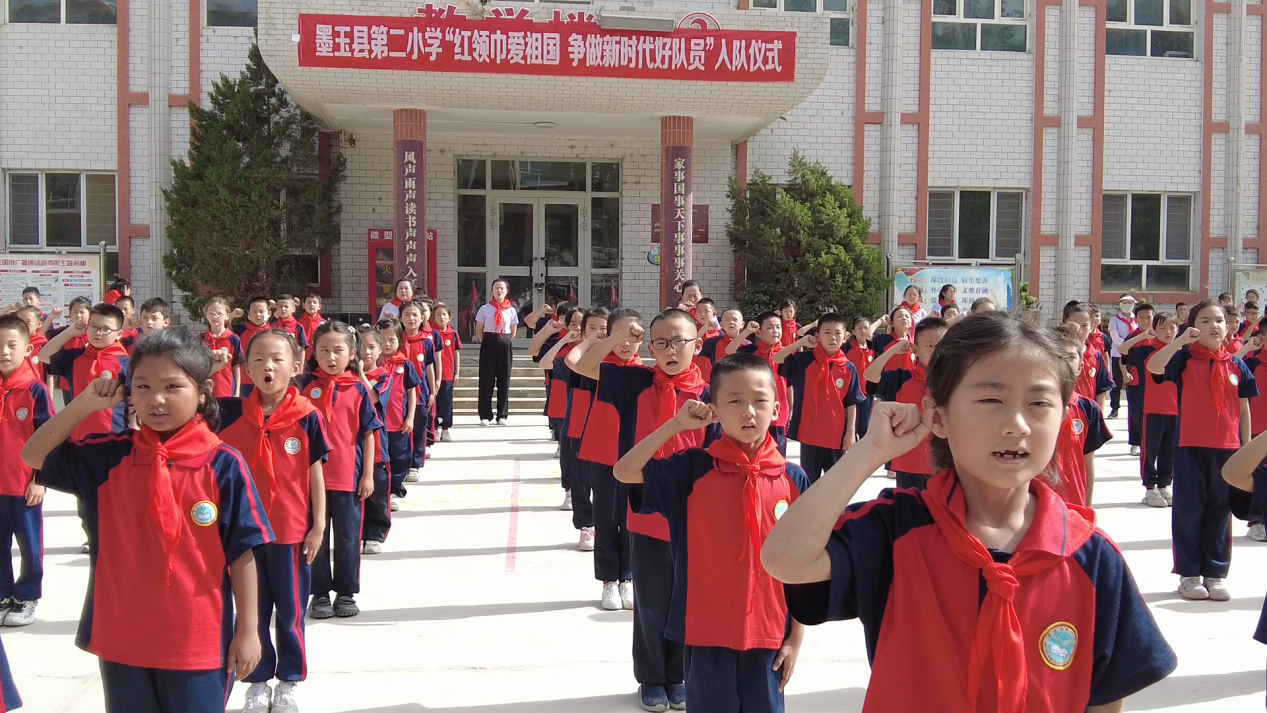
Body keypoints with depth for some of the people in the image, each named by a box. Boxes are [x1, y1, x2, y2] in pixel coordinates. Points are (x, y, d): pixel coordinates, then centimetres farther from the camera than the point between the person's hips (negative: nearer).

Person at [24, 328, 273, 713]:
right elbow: (34, 456, 7)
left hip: (198, 642, -3)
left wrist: (247, 630, -7)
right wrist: (85, 404, -5)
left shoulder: (223, 464, -11)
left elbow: (243, 552, -8)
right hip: (120, 637, 4)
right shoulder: (110, 456, 0)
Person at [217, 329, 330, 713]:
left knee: (290, 609, 10)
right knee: (252, 609, 14)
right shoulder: (232, 412, -3)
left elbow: (315, 473, -4)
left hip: (292, 530, -2)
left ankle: (288, 682, 26)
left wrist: (319, 525, -4)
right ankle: (258, 682, 28)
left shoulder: (307, 416, -9)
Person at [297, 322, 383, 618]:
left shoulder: (358, 389, -1)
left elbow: (368, 434, 1)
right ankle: (320, 594, 20)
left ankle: (346, 593, 21)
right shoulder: (305, 385, 0)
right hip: (312, 475, 1)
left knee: (348, 537, 8)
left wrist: (368, 474, -2)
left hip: (349, 476, 0)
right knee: (316, 537, 9)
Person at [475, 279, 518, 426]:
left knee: (504, 380, 4)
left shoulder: (511, 310, 4)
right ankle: (485, 415, 6)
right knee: (486, 380, -1)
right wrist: (486, 342, 2)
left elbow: (513, 333, 11)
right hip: (488, 344, -1)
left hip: (504, 345, 1)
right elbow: (479, 331, 6)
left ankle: (502, 415, 13)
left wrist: (503, 342, 7)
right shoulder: (485, 309, 1)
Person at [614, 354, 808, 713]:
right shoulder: (694, 468, -5)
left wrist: (796, 637, 3)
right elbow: (624, 472, -12)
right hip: (707, 632, -1)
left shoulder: (794, 479, -3)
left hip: (768, 634, 1)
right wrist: (677, 425, -15)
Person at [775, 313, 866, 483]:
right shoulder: (804, 360, -2)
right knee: (809, 482, 11)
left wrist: (851, 432, -3)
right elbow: (776, 359, -5)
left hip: (836, 434, 1)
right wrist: (801, 342, -10)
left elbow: (852, 404, 1)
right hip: (809, 432, 0)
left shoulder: (848, 368, -2)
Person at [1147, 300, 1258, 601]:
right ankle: (1189, 574, 12)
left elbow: (1243, 410, 10)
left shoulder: (1236, 365, 6)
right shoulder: (1185, 359, -3)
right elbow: (1153, 366, -23)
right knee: (1189, 510, 3)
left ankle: (1215, 574, 18)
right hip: (1191, 447, -3)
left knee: (1220, 511, 9)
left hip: (1227, 448, 3)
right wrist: (1180, 340, -24)